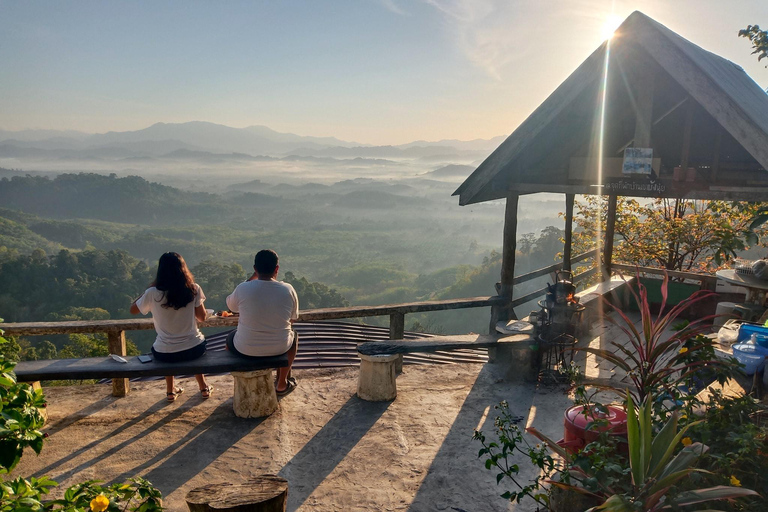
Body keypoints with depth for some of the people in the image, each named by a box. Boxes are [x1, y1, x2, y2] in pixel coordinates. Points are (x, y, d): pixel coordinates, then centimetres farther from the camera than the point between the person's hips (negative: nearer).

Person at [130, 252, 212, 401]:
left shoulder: (153, 294, -12)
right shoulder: (193, 289, -11)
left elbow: (133, 309, 7)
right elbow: (202, 317, 0)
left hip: (164, 355, 0)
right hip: (194, 350, 0)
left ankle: (170, 390, 41)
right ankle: (203, 387, 42)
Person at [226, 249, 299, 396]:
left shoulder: (243, 288, -17)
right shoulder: (288, 290, -13)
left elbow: (231, 306, 7)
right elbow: (293, 318, 2)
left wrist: (252, 277, 6)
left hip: (246, 350, 0)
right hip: (280, 348, 1)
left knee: (230, 338, 34)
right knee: (293, 335, 35)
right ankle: (282, 384, 39)